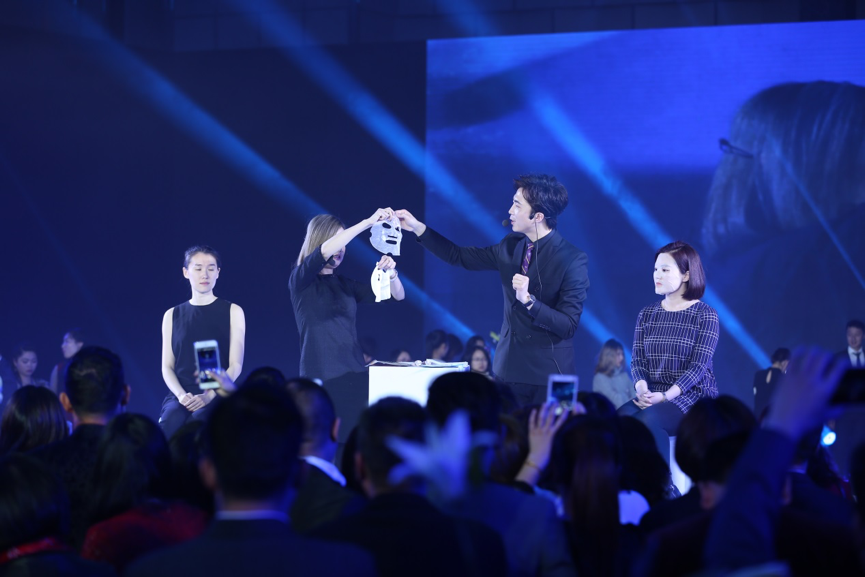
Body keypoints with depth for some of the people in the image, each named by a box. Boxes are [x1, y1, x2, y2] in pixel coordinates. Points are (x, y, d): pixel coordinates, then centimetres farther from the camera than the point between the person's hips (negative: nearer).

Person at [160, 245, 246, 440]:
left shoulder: (232, 312, 8)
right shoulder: (173, 315, 15)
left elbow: (236, 365, 1)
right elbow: (167, 366, 10)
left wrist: (209, 395, -15)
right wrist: (181, 395, -11)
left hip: (217, 397, -1)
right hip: (180, 396, 2)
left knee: (199, 419, -36)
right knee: (172, 419, -34)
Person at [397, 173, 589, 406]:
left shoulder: (573, 260, -14)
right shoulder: (511, 246, 6)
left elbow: (568, 326, -16)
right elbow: (460, 256, 16)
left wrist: (528, 300, -28)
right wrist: (418, 228, 11)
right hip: (510, 368, 6)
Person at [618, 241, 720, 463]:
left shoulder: (705, 315, -1)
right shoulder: (647, 315, 14)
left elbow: (699, 366, -10)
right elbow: (637, 361, 6)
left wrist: (665, 396, -23)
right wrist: (642, 389, -17)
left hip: (693, 395, -4)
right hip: (653, 396, 4)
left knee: (648, 419, -34)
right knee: (622, 416, -29)